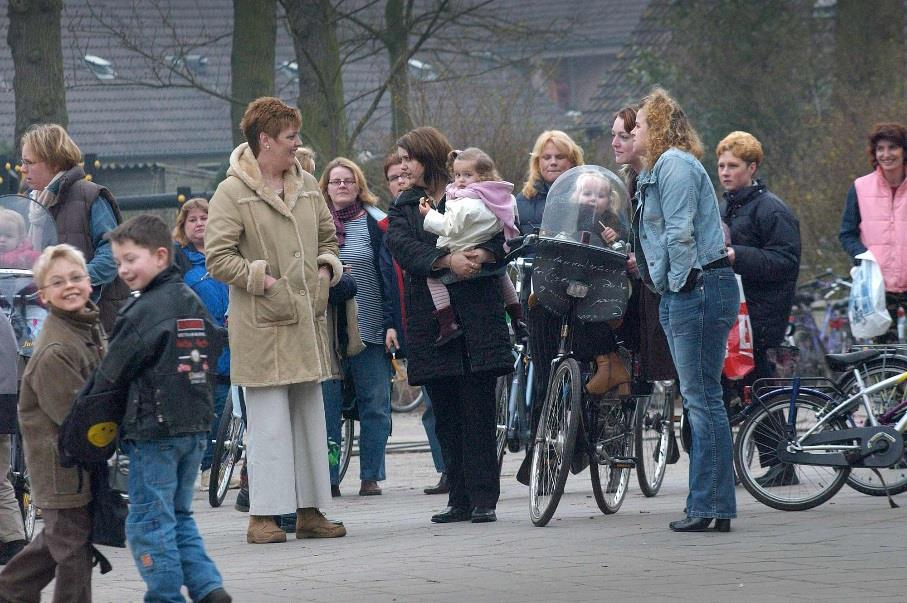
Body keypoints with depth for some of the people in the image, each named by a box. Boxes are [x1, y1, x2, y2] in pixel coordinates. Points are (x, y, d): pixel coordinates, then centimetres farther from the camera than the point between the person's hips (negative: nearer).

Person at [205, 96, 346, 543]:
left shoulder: (307, 185, 12)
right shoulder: (232, 193, -8)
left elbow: (327, 236, 26)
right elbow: (217, 257, -11)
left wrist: (326, 269, 8)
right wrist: (262, 279, -15)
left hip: (308, 320, 7)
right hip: (261, 325, -7)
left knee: (311, 415, 10)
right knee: (269, 419, -7)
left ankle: (310, 509, 17)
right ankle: (263, 515, -2)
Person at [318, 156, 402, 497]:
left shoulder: (375, 223, 3)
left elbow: (390, 275, 0)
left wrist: (393, 322, -7)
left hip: (370, 328, -1)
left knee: (374, 405, 1)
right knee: (326, 403, 1)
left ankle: (371, 477, 8)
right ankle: (328, 478, 6)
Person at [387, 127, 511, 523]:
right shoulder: (403, 208, 15)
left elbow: (501, 234, -1)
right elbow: (402, 246, -4)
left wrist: (483, 253, -23)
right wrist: (447, 260, -20)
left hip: (476, 315, -3)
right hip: (429, 321, 3)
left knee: (478, 409, -6)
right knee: (446, 414, 4)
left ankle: (483, 498, -5)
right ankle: (460, 499, 9)